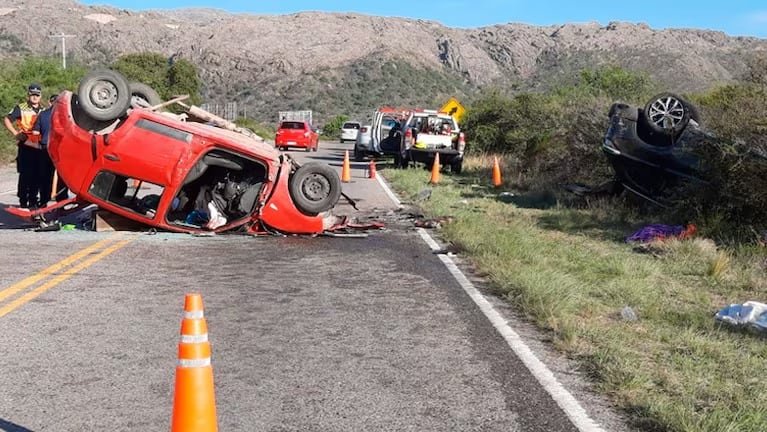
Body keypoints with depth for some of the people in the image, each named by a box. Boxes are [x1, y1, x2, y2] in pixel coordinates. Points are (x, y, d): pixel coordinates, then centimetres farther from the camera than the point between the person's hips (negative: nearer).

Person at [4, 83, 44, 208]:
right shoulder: (21, 108, 0)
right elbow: (7, 120, -1)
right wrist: (15, 133, -11)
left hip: (39, 146, 5)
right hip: (26, 145, -5)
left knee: (37, 175, 7)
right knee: (25, 174, -4)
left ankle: (33, 199, 17)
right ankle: (23, 201, 2)